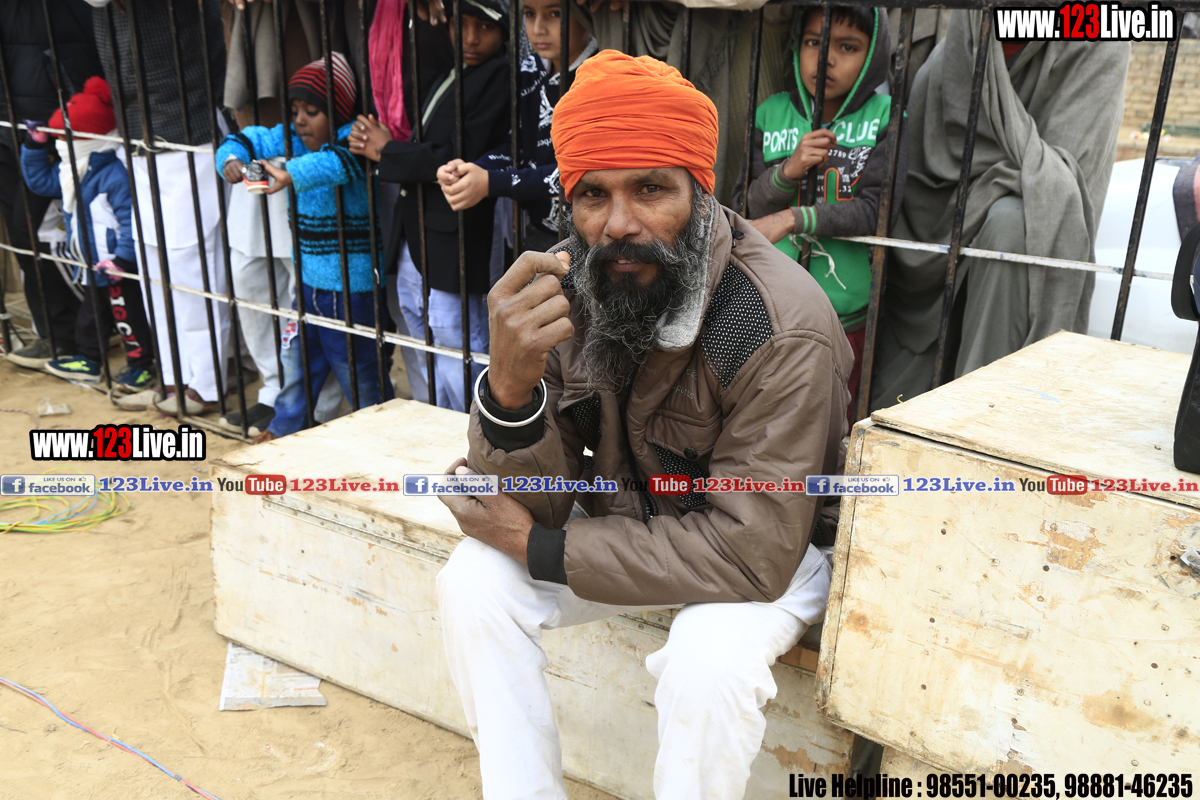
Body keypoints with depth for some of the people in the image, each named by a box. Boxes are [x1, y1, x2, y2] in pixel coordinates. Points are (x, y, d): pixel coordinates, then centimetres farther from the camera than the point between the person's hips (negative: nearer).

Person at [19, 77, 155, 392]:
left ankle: (141, 364, 13)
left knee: (127, 314, 1)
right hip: (94, 264, 10)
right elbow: (39, 180, 25)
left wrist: (123, 256, -27)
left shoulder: (115, 174, -21)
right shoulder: (68, 172, 8)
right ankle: (89, 360, 35)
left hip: (118, 267, -10)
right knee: (91, 313, 21)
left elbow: (130, 218, -25)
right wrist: (34, 146, 13)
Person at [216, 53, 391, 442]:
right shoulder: (291, 138, 5)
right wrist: (232, 158, -16)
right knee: (297, 356, 19)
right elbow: (248, 140, 7)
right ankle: (284, 428, 36)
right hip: (307, 277, 7)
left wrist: (293, 175, -53)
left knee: (356, 366, 5)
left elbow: (339, 161, -39)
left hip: (350, 282, -7)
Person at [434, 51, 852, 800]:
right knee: (473, 582, -15)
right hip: (626, 524, 5)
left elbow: (751, 554, -29)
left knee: (709, 655, -32)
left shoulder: (783, 331, -30)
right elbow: (539, 503, -14)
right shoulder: (566, 289, -15)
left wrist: (538, 547, -23)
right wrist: (511, 384, -37)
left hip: (773, 543, -4)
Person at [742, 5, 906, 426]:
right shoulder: (773, 113, 1)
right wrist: (789, 169, -20)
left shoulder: (884, 116, -4)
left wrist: (793, 219, -22)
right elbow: (757, 207, -1)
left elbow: (877, 208, -14)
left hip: (845, 314, -1)